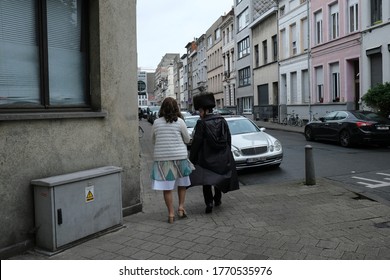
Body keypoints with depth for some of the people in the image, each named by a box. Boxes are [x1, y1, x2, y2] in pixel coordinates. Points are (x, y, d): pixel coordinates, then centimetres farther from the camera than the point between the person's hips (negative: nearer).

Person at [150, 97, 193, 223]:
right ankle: (181, 207, 14)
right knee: (182, 183, 19)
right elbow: (187, 139, 3)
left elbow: (153, 140, 11)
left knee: (167, 187, 6)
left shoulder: (156, 123, 1)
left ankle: (171, 214, 9)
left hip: (161, 158, 1)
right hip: (179, 156, -1)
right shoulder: (179, 122, -6)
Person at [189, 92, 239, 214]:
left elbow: (196, 143, -12)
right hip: (223, 158, 5)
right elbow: (229, 139, 8)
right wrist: (227, 153, 18)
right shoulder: (222, 120, 2)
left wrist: (192, 159, -4)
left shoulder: (201, 123, -13)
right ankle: (217, 199, 34)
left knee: (206, 181, 4)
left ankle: (209, 202, -9)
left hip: (207, 158, -5)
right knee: (218, 178, 22)